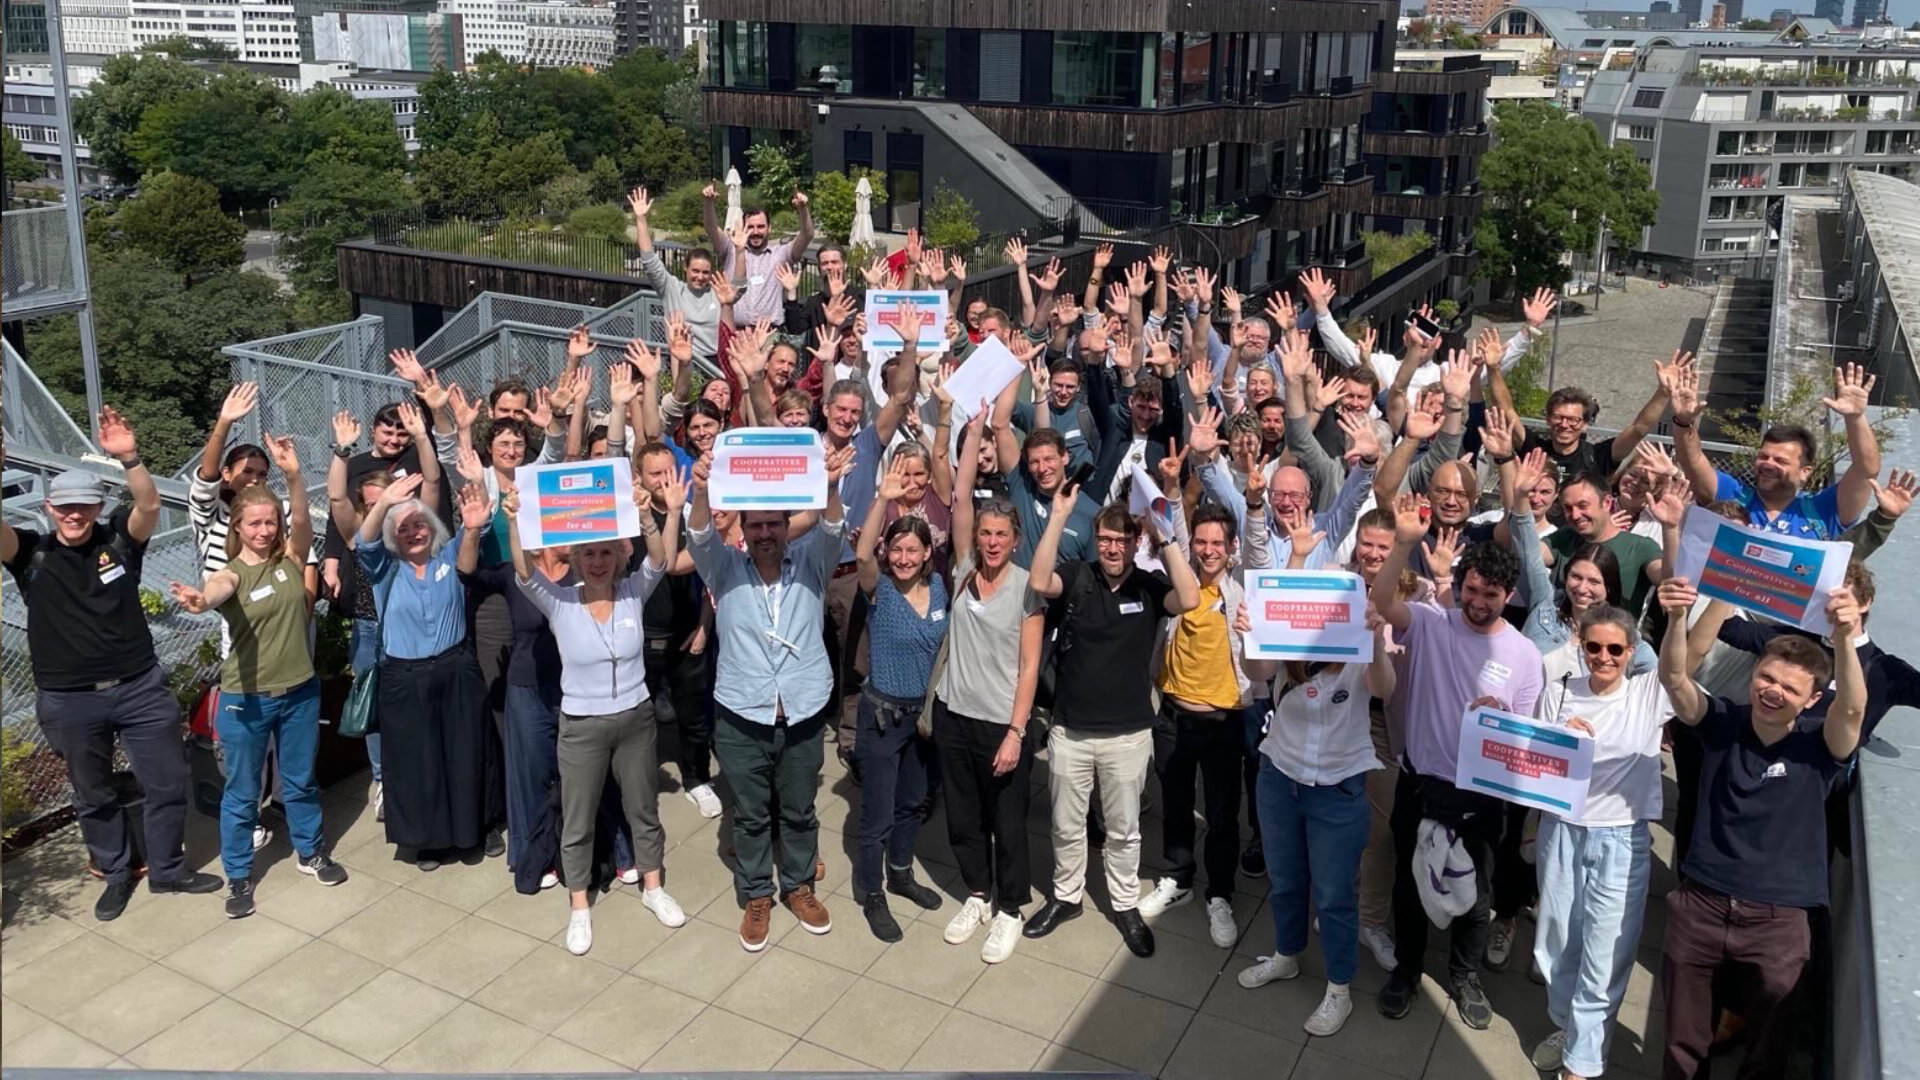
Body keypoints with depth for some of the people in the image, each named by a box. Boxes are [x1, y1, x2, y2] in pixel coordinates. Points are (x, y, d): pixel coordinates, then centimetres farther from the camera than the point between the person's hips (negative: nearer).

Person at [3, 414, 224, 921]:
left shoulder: (119, 539, -3)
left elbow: (150, 505, -21)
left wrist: (129, 458, -40)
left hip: (141, 688, 0)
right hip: (68, 702, 0)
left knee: (168, 784, 9)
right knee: (93, 797, 16)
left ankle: (167, 869, 29)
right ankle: (117, 874, 36)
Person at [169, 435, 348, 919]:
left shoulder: (290, 558, -1)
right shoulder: (232, 572, -11)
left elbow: (303, 522, -20)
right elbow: (217, 589, -35)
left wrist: (294, 474, -37)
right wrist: (199, 600, -60)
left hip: (300, 692, 3)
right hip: (246, 698, -3)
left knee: (301, 781, 19)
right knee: (242, 792, 10)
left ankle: (311, 852, 38)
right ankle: (238, 877, 24)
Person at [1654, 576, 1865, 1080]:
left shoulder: (1819, 748, -7)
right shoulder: (1721, 723, -3)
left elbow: (1853, 707, -28)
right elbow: (1674, 678, -19)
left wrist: (1844, 638, -47)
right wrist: (1678, 618, -39)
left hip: (1777, 921, -1)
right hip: (1699, 906, 1)